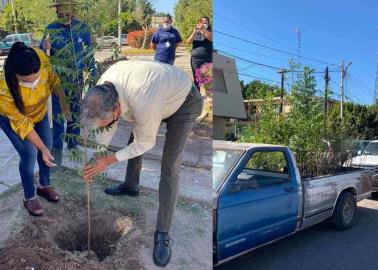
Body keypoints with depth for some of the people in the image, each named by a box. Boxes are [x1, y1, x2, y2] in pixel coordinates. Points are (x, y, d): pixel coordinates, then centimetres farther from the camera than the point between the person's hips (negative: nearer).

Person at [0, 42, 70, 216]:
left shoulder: (41, 58, -34)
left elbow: (52, 78, -10)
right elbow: (22, 123, -31)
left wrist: (63, 101, -6)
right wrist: (42, 149, -31)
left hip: (39, 111, 5)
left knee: (47, 146, 9)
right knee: (30, 154, -9)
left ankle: (44, 185, 33)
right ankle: (29, 198, 13)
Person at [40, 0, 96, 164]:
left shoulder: (82, 28, -1)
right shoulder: (51, 29, -5)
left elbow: (88, 53, 5)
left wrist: (93, 74, 3)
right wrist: (45, 49, -22)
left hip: (76, 80, 2)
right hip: (57, 80, -2)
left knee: (75, 114, 13)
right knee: (57, 115, 0)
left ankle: (73, 145, 30)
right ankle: (57, 148, 14)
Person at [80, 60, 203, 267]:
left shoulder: (144, 104, -45)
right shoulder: (103, 89, -23)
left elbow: (145, 144, -25)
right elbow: (108, 128, -4)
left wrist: (108, 161, -20)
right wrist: (95, 157, -11)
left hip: (183, 102, -7)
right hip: (161, 89, 7)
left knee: (169, 168, -12)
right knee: (133, 139, 18)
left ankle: (162, 234, -2)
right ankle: (131, 186, 45)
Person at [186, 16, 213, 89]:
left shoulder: (210, 32, 7)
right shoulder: (195, 33, 16)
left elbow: (211, 38, -15)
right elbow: (188, 42, 3)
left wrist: (203, 30, -22)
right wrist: (194, 32, -9)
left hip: (207, 59, -3)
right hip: (195, 59, 3)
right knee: (196, 79, 6)